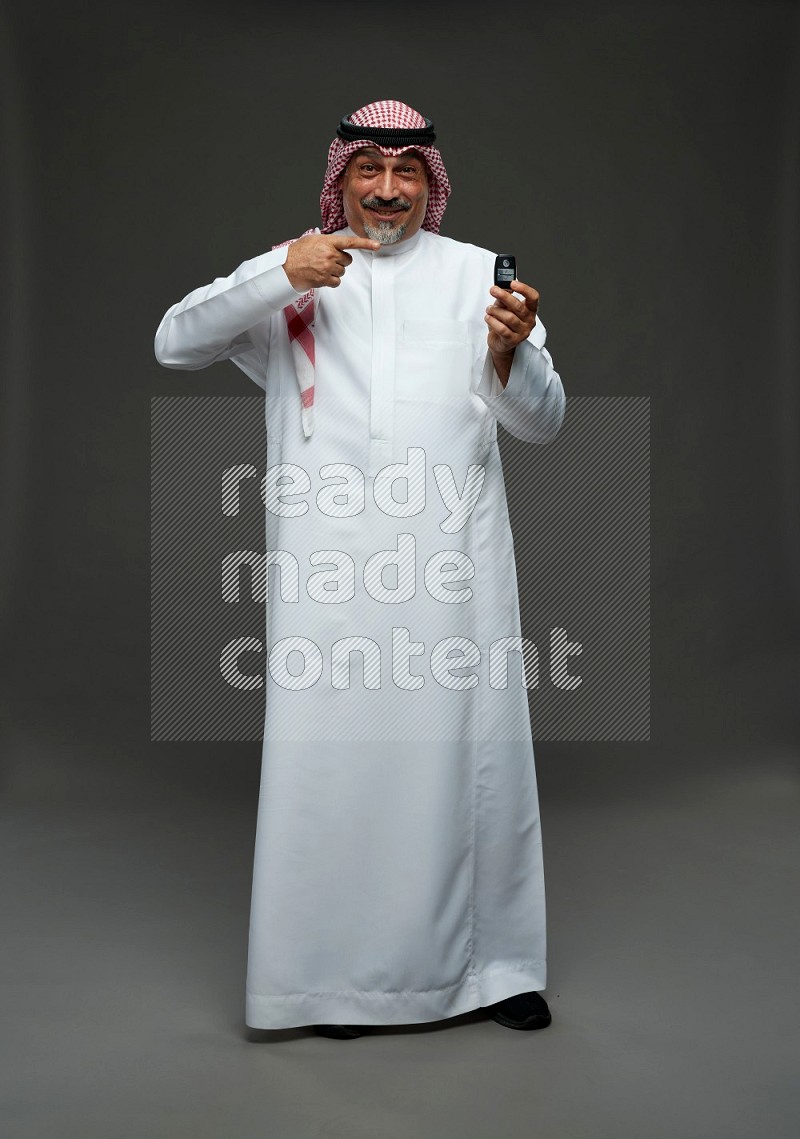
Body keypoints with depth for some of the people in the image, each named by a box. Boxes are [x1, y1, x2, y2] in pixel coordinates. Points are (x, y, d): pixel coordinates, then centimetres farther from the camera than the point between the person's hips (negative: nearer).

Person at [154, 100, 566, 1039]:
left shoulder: (478, 273, 14)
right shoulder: (290, 274, 13)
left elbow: (541, 423, 8)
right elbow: (174, 343, 1)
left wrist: (512, 352, -15)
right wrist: (279, 273, -12)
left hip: (454, 555, 1)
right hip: (329, 562, -1)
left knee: (474, 751, 4)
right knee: (332, 757, 0)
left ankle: (493, 963, 20)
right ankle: (336, 974, 15)